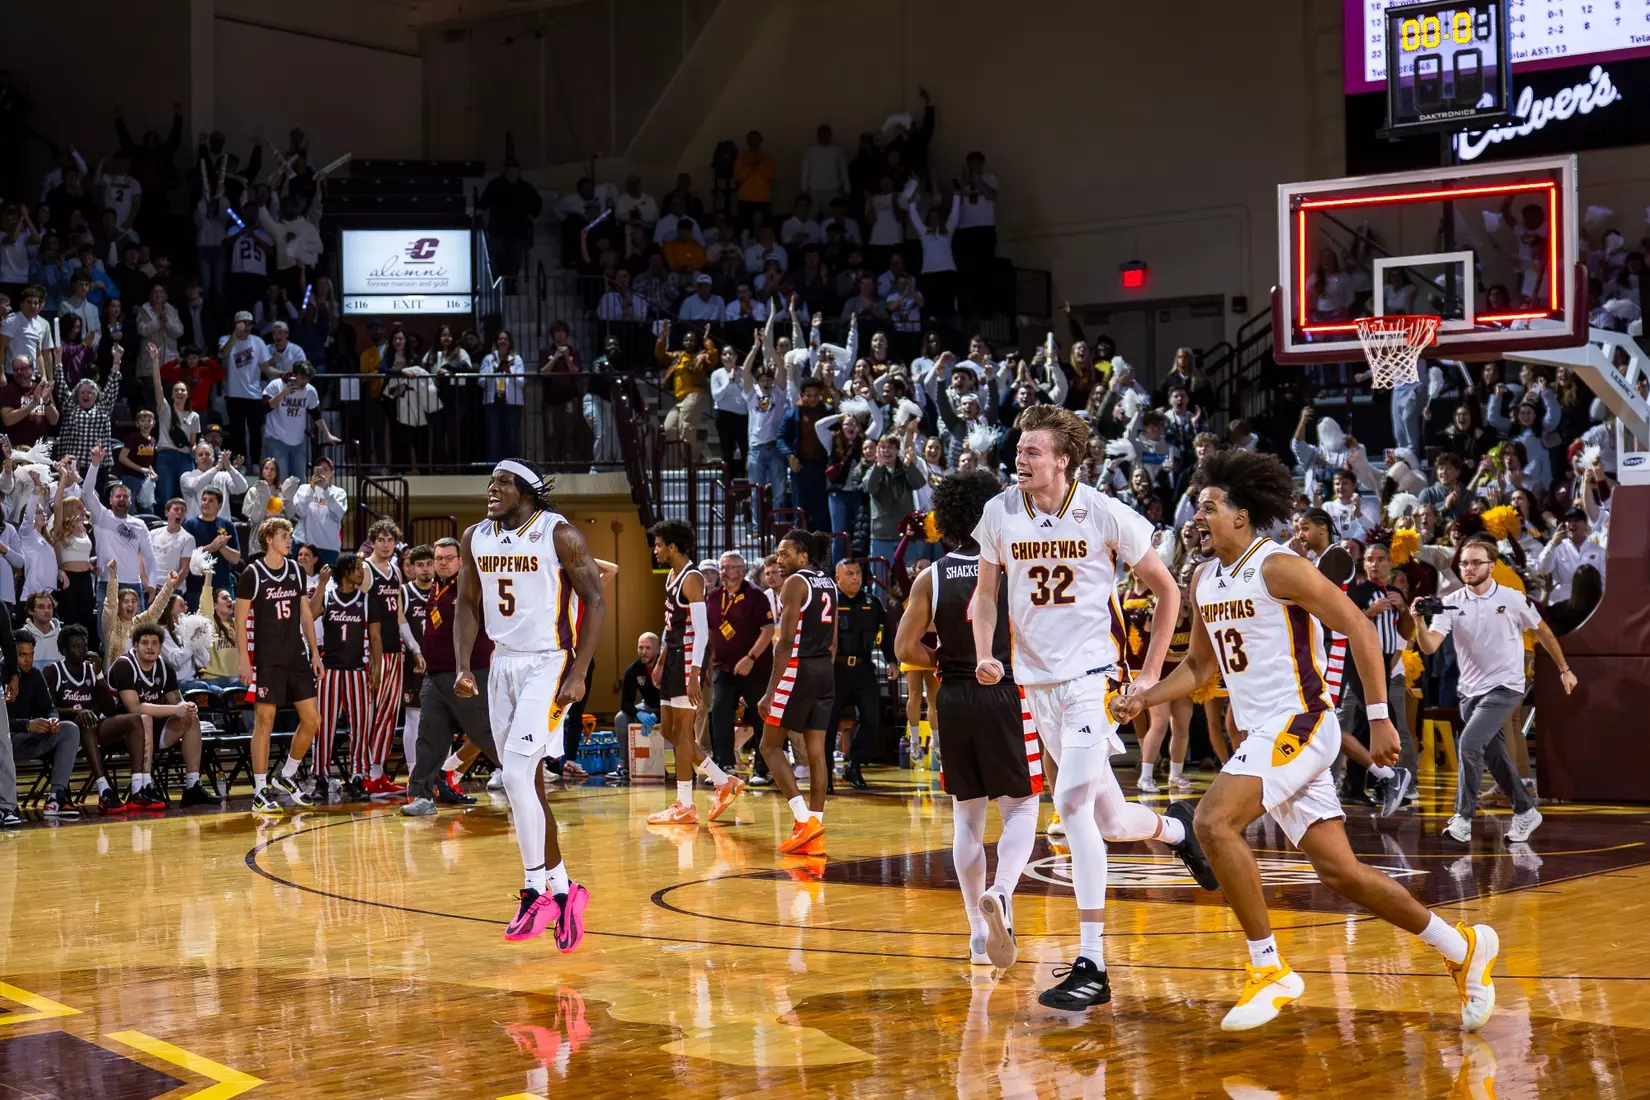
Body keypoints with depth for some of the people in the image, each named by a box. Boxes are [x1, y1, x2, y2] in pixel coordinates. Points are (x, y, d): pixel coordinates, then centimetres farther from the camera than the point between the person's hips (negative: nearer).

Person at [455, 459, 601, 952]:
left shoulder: (559, 534, -12)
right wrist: (463, 668, -1)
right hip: (503, 665, 7)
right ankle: (562, 888, 20)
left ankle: (536, 892, -6)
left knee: (517, 775, -17)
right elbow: (467, 605, 13)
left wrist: (579, 674, -17)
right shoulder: (476, 538, 6)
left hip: (548, 665, -7)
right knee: (525, 783, 9)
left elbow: (595, 601, -11)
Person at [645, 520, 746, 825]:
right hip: (674, 658, 10)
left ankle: (685, 806, 2)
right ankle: (725, 782, 18)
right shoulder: (672, 576, 14)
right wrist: (661, 661, 22)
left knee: (682, 732, -5)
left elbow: (702, 630, -21)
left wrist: (694, 675, -26)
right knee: (669, 730, 13)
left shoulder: (692, 579, -15)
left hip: (689, 660, -10)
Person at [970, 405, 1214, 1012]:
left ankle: (1091, 965, -17)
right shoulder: (1000, 513, 0)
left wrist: (1149, 677, -1)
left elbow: (1166, 590, 1)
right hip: (1037, 681, 5)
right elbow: (985, 591, 15)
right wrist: (984, 655, -3)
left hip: (1093, 673, -5)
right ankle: (1177, 827, 47)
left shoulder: (1105, 514, -10)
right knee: (1107, 818, 10)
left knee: (1072, 802, -21)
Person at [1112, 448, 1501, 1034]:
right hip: (1262, 734, 8)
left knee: (1213, 822, -24)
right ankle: (1463, 947, 25)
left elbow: (1359, 630, -12)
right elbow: (1199, 665, 23)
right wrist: (1143, 699, 8)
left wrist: (1379, 718, -15)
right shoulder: (1204, 581, 12)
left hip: (1298, 724, -8)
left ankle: (1270, 970, -14)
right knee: (1339, 872, 8)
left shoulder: (1280, 568, -12)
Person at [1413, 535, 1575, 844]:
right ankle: (1525, 812, 31)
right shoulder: (1451, 603, -5)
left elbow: (1543, 632, 7)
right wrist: (1419, 622, -35)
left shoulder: (1513, 599, -9)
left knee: (1469, 742, -21)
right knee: (1493, 755, 12)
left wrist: (1564, 669, 13)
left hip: (1505, 687, -4)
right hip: (1470, 689, 5)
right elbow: (1430, 647, -16)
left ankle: (1463, 818, -14)